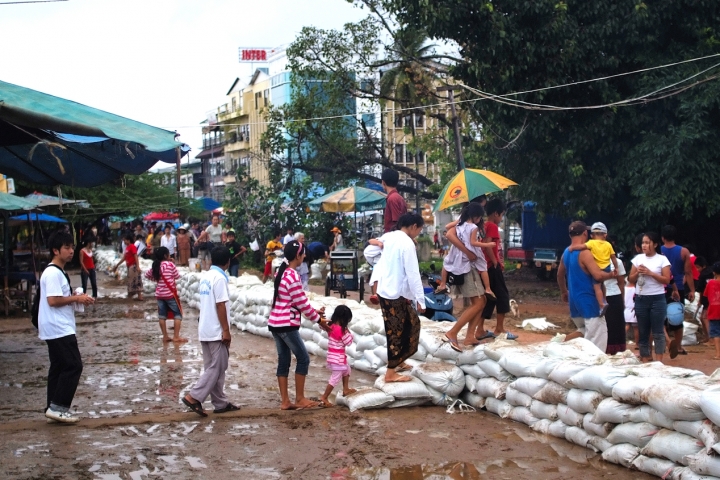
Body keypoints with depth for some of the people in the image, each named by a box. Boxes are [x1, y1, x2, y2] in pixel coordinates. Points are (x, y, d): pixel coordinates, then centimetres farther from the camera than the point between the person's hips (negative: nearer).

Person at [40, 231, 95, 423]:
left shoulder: (58, 272, 17)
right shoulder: (53, 273, -15)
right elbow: (53, 300, -23)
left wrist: (76, 298, 6)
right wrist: (76, 298, -15)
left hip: (59, 330, 11)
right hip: (59, 330, -11)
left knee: (59, 368, 11)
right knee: (73, 366, -10)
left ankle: (53, 409, 15)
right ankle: (58, 407, -7)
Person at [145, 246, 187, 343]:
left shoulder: (155, 266, 4)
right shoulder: (170, 264, -11)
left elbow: (146, 275, 14)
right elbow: (177, 276, -4)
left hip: (159, 294, 6)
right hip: (170, 293, -6)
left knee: (162, 315, 10)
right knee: (178, 314, 2)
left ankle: (165, 336, 14)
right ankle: (176, 336, -4)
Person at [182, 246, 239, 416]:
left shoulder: (204, 276, 11)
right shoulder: (220, 278, -15)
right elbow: (220, 306, -18)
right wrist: (226, 330, -16)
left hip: (205, 330, 9)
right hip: (216, 331, -9)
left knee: (213, 367, 10)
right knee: (217, 368, -3)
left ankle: (220, 403, 15)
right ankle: (194, 397, -8)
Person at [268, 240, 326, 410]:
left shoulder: (282, 273, 12)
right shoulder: (293, 277, -17)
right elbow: (302, 304, -13)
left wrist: (314, 311, 15)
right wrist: (318, 319, 0)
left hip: (275, 323, 9)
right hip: (286, 325, -9)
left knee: (283, 361, 11)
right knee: (303, 359, 1)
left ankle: (285, 401, 13)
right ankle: (300, 399, 7)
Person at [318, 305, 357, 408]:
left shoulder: (331, 326, 0)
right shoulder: (340, 329, -23)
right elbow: (348, 342, -15)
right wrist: (348, 332, -3)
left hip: (334, 357, 10)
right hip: (337, 358, -10)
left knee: (347, 369, 30)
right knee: (335, 379, -2)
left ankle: (346, 389, 37)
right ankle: (324, 398, 2)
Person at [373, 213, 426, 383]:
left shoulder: (391, 237, 9)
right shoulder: (407, 243, -18)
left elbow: (381, 264, 15)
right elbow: (413, 274, -19)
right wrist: (420, 299, -16)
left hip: (385, 291, 9)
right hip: (396, 294, -9)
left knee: (411, 323, 20)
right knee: (396, 332, 0)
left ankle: (398, 361, 28)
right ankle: (391, 373, 7)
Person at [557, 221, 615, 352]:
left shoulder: (566, 252, 9)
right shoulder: (585, 253, -18)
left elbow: (560, 275, 22)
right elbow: (598, 275, -25)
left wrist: (564, 292, 35)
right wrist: (612, 274, -6)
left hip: (574, 299, 9)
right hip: (587, 300, -9)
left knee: (584, 330, 22)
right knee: (598, 335, -2)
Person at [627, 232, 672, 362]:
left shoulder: (662, 259, -2)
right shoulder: (638, 258, 8)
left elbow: (667, 280, -8)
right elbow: (631, 279, 11)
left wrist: (650, 273, -16)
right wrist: (638, 273, -9)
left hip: (657, 299, -4)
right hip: (640, 299, 4)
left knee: (658, 331, -4)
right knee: (643, 331, 8)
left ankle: (658, 360, -2)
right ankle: (645, 358, 14)